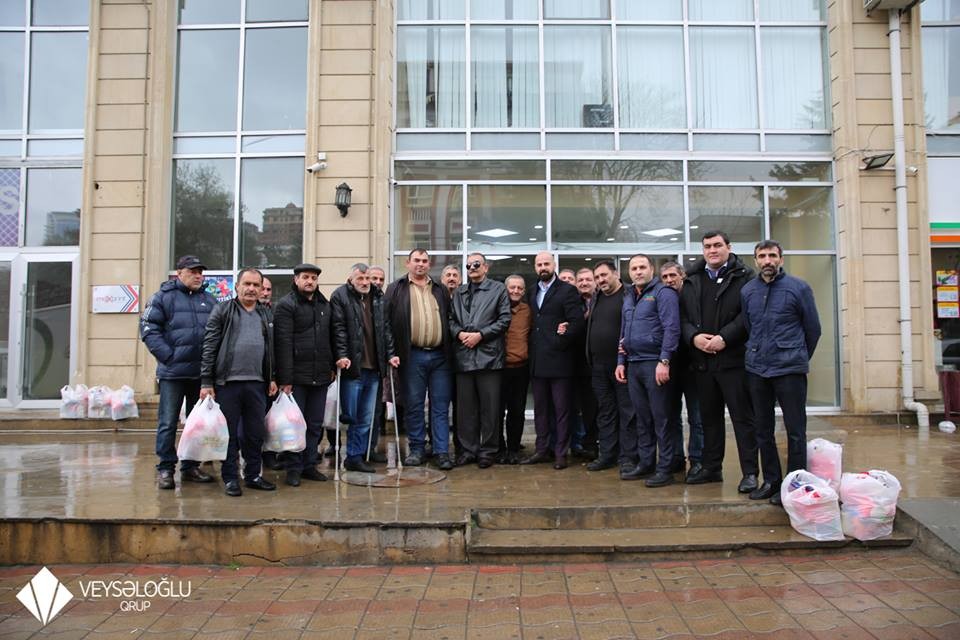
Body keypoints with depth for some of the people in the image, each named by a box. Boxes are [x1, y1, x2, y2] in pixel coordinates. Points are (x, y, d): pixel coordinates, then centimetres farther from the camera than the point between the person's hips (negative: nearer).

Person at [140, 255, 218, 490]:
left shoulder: (210, 300, 12)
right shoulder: (163, 297, 0)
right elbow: (148, 328, -6)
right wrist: (167, 356, -14)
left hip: (202, 373, 4)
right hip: (173, 373, -4)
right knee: (168, 423, 0)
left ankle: (191, 466, 22)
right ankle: (165, 469, 10)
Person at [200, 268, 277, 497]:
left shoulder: (266, 315, 14)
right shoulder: (222, 311, 0)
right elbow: (209, 347, -4)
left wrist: (272, 378, 12)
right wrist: (206, 381, -9)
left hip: (257, 383, 4)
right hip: (227, 382, -4)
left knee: (256, 433, 10)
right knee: (229, 433, 5)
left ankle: (253, 475, 23)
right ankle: (230, 478, 16)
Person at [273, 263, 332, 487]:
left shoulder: (324, 305, 14)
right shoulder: (286, 305, -6)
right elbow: (283, 344, -12)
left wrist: (331, 366, 14)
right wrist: (285, 379, -17)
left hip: (320, 376, 6)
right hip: (297, 376, -6)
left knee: (315, 424, 11)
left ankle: (309, 465, 23)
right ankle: (293, 469, 12)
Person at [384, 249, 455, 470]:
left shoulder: (440, 289, 15)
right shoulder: (396, 289, 7)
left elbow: (449, 319, 13)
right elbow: (388, 321, 1)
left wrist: (450, 351, 5)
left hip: (439, 356, 2)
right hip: (412, 356, -2)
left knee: (440, 406, 3)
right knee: (413, 405, 5)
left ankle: (442, 451, 8)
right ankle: (417, 449, 16)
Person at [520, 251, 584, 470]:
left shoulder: (567, 290, -3)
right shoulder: (532, 293, 16)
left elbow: (577, 322, -11)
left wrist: (559, 342, -12)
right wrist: (531, 344, 4)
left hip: (559, 359, -6)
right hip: (537, 361, 6)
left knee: (562, 409, 1)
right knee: (540, 408, 11)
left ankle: (560, 453, 8)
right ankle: (542, 450, 20)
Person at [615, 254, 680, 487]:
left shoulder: (663, 292, -5)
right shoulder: (628, 297, 18)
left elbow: (671, 328, -14)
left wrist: (664, 361, -20)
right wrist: (621, 361, 15)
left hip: (655, 363, -7)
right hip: (633, 365, 7)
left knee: (661, 418, -2)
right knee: (642, 418, 12)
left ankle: (665, 468, 5)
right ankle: (645, 463, 21)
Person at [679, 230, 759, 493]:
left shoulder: (744, 276, -2)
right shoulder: (692, 281, 13)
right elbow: (683, 316, 10)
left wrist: (724, 337, -18)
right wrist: (693, 336, -8)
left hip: (734, 358, -5)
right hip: (703, 360, 5)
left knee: (743, 417, 0)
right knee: (709, 416, 15)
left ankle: (750, 472, 8)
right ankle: (711, 467, 26)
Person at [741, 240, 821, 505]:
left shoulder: (799, 288, -3)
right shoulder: (747, 291, 6)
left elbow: (813, 329, 4)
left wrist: (800, 357, 12)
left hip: (790, 369, -4)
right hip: (756, 369, 4)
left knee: (795, 430, 1)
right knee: (763, 429, 11)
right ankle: (771, 481, 22)